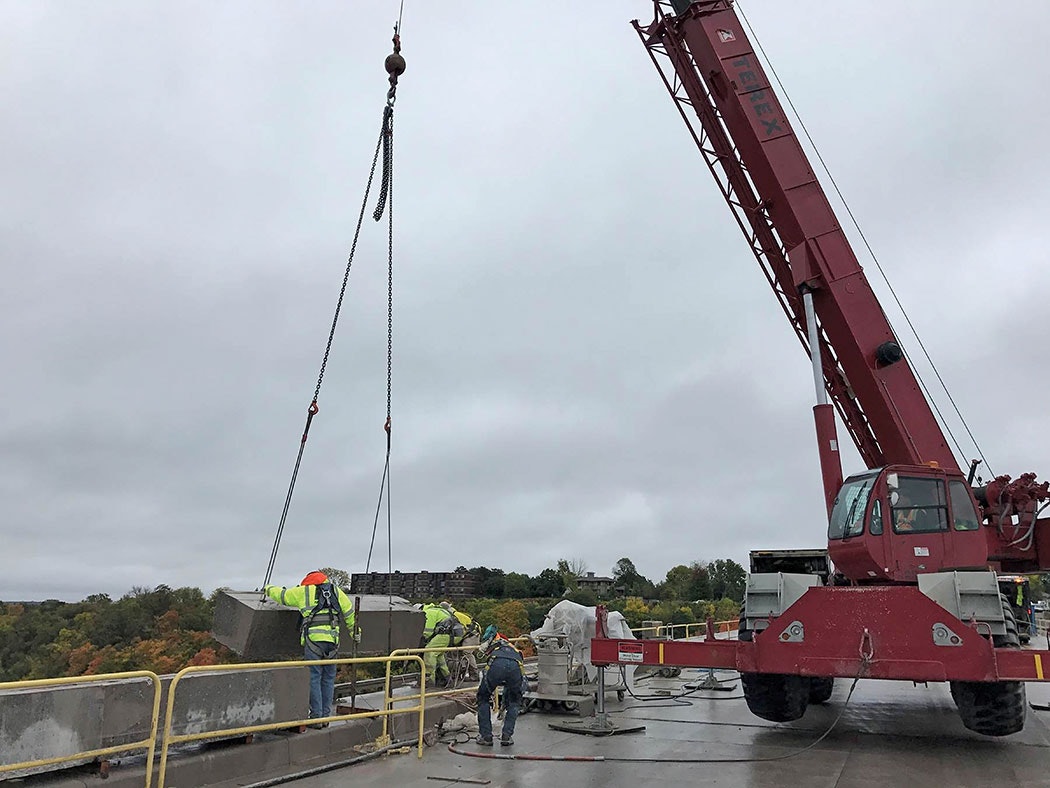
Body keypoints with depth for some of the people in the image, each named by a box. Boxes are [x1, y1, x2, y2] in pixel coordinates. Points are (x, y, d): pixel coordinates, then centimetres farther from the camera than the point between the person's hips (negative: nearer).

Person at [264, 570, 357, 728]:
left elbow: (282, 595, 24)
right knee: (328, 679, 10)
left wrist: (269, 589, 45)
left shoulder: (304, 591, 11)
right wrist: (355, 632, 33)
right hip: (332, 640, 3)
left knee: (314, 678, 1)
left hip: (314, 639, -3)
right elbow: (349, 613, 23)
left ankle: (316, 717, 1)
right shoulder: (336, 591, 18)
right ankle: (326, 717, 14)